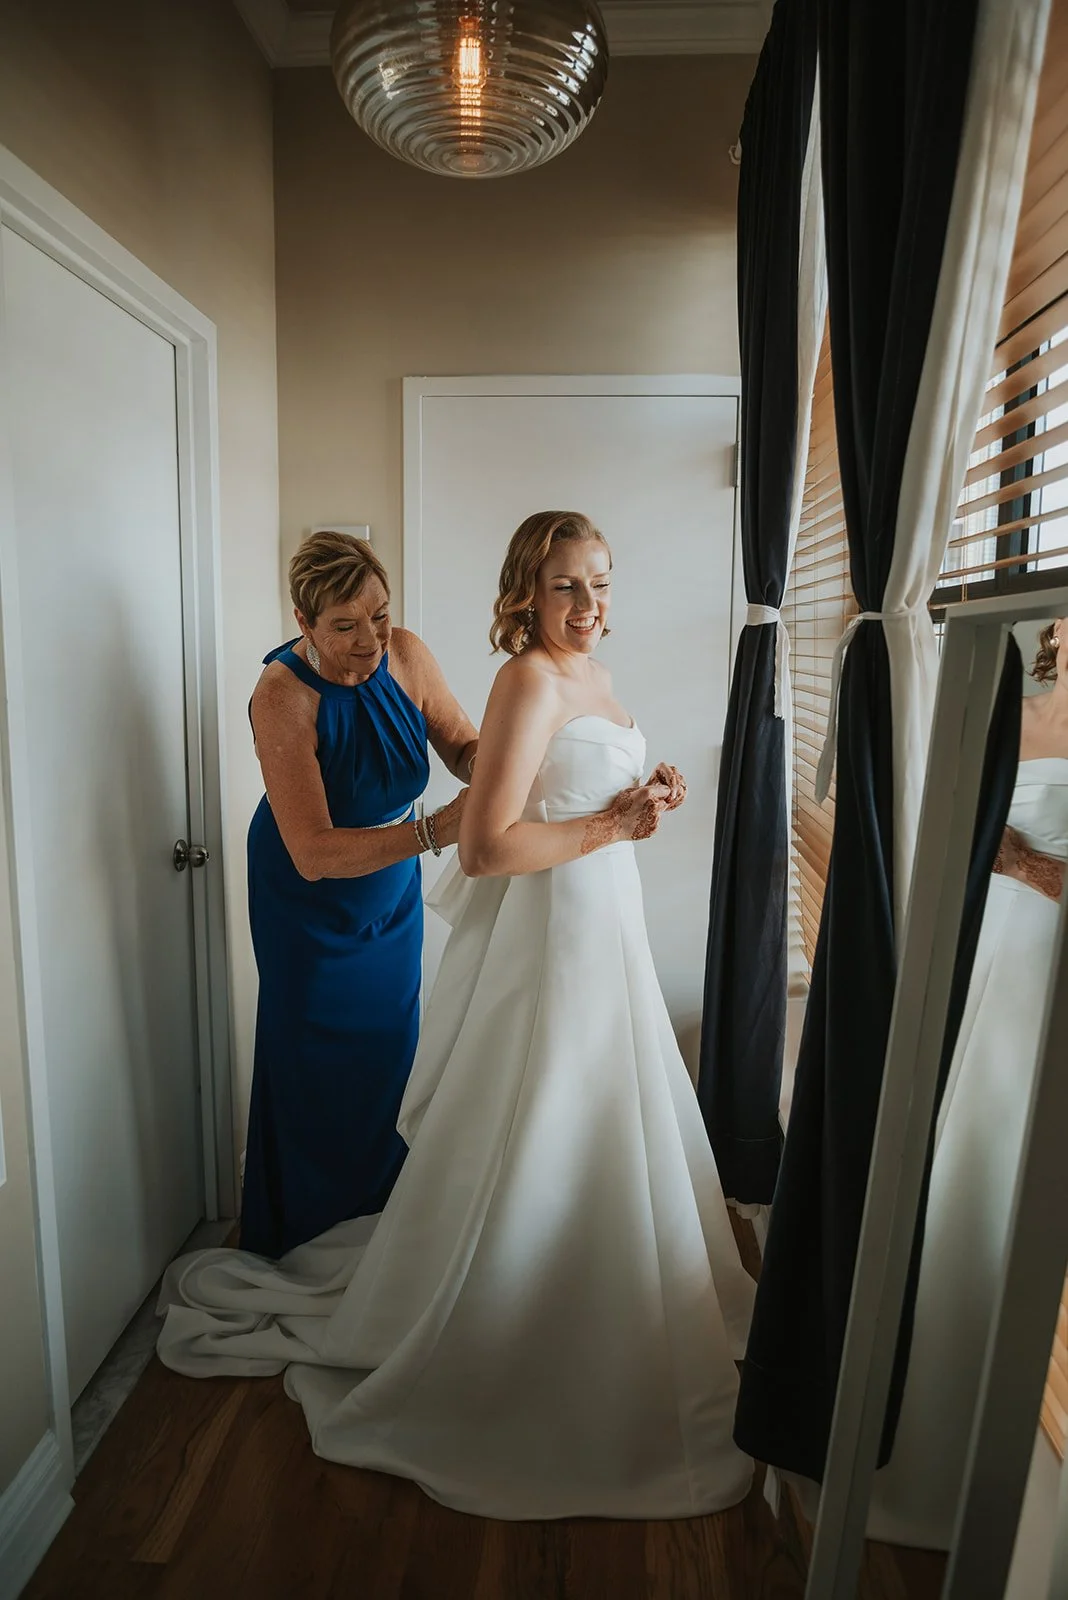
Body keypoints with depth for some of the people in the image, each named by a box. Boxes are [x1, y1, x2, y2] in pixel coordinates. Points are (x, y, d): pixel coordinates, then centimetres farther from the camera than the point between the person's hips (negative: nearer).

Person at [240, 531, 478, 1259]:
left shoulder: (406, 654, -16)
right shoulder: (281, 695, -29)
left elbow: (461, 743, -5)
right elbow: (314, 854, -33)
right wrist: (436, 830, -43)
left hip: (391, 884, 5)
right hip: (309, 899, -4)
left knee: (389, 1049, 16)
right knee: (319, 1068, 7)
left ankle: (382, 1213, 40)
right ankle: (304, 1241, 34)